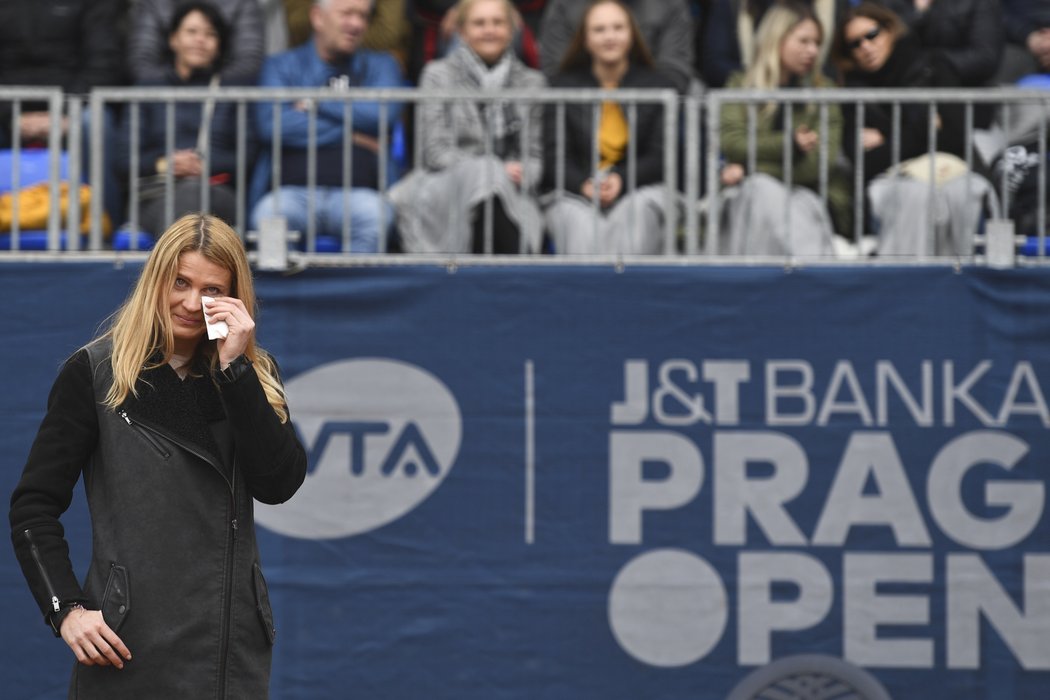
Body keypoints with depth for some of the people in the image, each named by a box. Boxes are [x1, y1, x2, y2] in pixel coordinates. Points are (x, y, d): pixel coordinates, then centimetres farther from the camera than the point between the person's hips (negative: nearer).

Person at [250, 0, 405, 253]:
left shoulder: (380, 65, 21)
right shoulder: (282, 66, 16)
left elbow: (384, 115, -2)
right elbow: (271, 125, -4)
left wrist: (315, 104, 3)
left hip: (356, 192, 1)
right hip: (293, 191, -1)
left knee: (373, 213, -34)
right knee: (270, 215, -35)